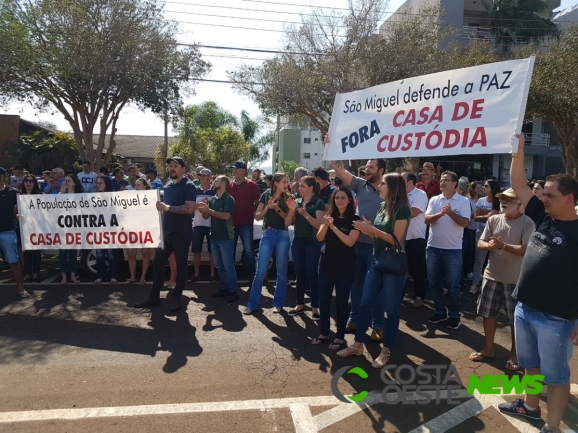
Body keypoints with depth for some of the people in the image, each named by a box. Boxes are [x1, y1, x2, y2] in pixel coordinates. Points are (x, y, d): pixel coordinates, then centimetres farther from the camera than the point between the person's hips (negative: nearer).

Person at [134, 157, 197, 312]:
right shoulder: (168, 186, 13)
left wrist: (167, 208, -26)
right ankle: (154, 296, 19)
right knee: (158, 262, 9)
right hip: (166, 231, 7)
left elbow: (189, 209, -22)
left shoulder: (189, 186, -10)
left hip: (182, 233, -7)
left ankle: (176, 297, 16)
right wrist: (160, 207, 4)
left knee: (180, 265, 5)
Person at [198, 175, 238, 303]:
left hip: (226, 237, -7)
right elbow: (206, 217, 13)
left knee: (228, 266, -5)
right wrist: (203, 210, -8)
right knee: (219, 266, 12)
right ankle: (224, 288, 21)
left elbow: (226, 216, -21)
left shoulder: (229, 199, -9)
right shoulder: (212, 199, 11)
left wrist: (209, 210, -22)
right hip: (214, 236, 7)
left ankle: (233, 291, 1)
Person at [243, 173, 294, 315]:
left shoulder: (288, 198, 3)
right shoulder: (266, 195, 3)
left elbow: (288, 221, -4)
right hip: (268, 234, -1)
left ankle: (278, 303, 20)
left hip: (283, 236, 1)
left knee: (281, 272, 7)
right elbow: (258, 217, 2)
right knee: (261, 271, -1)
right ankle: (252, 303, 10)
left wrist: (277, 208, -15)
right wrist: (268, 207, -13)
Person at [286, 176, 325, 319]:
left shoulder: (318, 203, -6)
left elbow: (319, 225, -14)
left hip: (312, 243, -5)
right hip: (297, 241, 5)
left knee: (312, 274, -1)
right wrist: (291, 210, -9)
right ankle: (300, 304, 21)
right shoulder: (297, 201, 8)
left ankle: (315, 307, 8)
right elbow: (289, 222, 8)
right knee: (299, 273, 10)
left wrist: (305, 214, -24)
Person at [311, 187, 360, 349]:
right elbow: (320, 238, -3)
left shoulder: (354, 220, -6)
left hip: (345, 267, -4)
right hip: (326, 264, 4)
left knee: (341, 301, 5)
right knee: (324, 300, 8)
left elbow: (350, 242, -18)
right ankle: (324, 333, 23)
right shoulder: (330, 216, 6)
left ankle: (340, 336, 17)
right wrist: (326, 225, -21)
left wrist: (334, 227, -22)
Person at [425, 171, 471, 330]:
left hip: (453, 250, -3)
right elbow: (426, 220, -5)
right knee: (434, 282, 11)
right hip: (433, 247, 4)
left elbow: (465, 223, -11)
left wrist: (451, 212, -22)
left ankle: (454, 315, 19)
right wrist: (440, 213, -22)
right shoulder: (434, 200, 5)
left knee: (453, 285, 4)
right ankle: (440, 312, 25)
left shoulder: (463, 201, -3)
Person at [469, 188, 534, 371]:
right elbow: (480, 243, 2)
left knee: (516, 319, 9)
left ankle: (514, 354, 28)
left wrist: (503, 245, -28)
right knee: (488, 314, 13)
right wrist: (489, 245, -20)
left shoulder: (527, 223, -11)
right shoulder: (493, 220, 3)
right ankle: (489, 349, 31)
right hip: (492, 276, 5)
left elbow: (527, 250, -20)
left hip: (515, 279, -4)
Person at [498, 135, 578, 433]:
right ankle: (530, 406, 41)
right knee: (531, 365, 23)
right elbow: (518, 185, 6)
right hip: (524, 309, 7)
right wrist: (518, 151, -3)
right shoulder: (543, 217, 4)